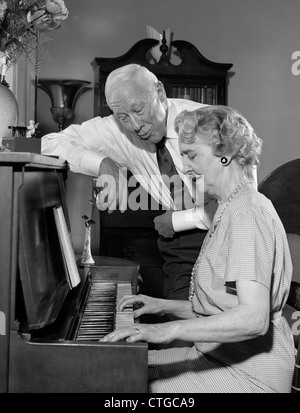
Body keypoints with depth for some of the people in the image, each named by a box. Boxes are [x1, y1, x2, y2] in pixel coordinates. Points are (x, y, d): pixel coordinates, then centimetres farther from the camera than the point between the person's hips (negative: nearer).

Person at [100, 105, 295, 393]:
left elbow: (254, 318, -30)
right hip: (220, 356, 10)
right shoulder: (233, 209, 15)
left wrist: (170, 330, -33)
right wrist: (164, 306, 9)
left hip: (247, 377, -10)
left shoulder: (247, 213, -18)